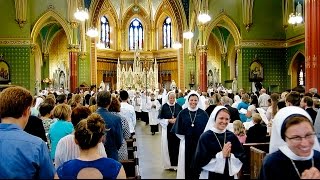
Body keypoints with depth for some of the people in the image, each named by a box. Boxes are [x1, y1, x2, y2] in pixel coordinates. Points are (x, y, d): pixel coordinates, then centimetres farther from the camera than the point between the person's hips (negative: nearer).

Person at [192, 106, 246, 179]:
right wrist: (221, 155, -20)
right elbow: (200, 161, -17)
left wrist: (230, 155, -17)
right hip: (211, 176, -3)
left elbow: (242, 157, 2)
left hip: (229, 175, 4)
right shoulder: (205, 137, -13)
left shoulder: (232, 136, -1)